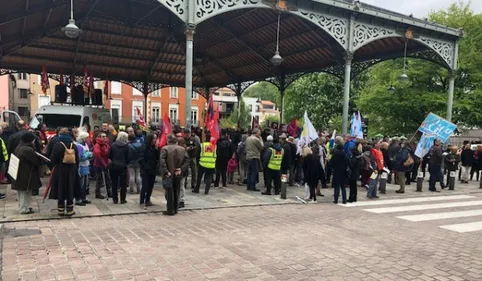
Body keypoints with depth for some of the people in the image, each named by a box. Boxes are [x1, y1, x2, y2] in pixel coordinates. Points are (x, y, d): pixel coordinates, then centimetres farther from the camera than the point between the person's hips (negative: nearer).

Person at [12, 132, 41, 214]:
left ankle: (22, 206, 30)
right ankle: (24, 209, 8)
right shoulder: (28, 149, -22)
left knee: (21, 191, 18)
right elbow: (36, 160, -16)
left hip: (19, 173, 9)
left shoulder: (19, 147, 7)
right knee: (25, 192, 1)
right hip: (26, 174, -9)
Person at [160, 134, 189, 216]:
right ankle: (175, 209, 21)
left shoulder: (165, 149, -9)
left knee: (169, 192, 4)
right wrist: (181, 169, -6)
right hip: (178, 175, 4)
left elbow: (162, 162, -19)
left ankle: (170, 210, 6)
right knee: (176, 192, 14)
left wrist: (166, 172, -18)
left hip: (169, 175, -4)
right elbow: (187, 160, -3)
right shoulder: (182, 149, 4)